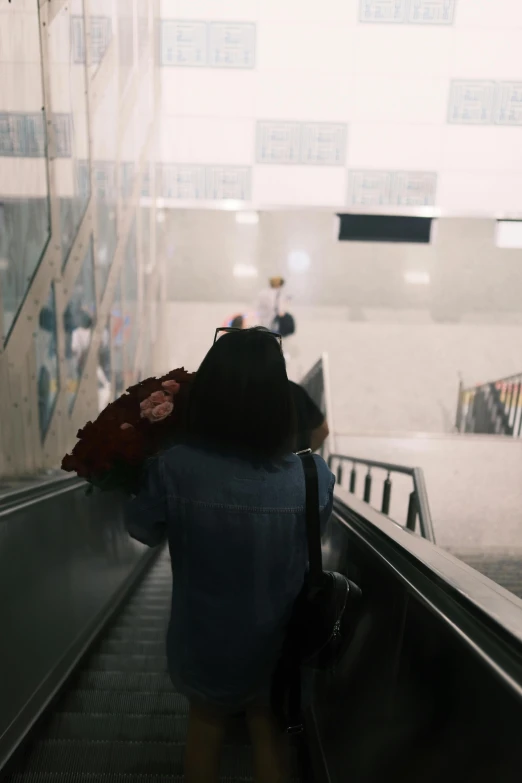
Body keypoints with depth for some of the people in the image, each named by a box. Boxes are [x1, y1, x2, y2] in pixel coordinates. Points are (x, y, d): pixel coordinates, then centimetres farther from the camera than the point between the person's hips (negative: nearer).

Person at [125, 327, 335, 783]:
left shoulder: (173, 469, -29)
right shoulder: (313, 476, -25)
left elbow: (142, 531, -8)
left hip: (203, 642, 0)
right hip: (273, 644, 1)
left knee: (205, 722, 30)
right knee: (268, 729, 28)